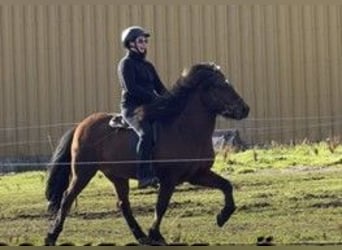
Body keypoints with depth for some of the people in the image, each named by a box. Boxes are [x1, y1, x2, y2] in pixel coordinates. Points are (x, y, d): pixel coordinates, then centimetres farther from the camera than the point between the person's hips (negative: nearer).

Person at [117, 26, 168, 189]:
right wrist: (154, 98, -22)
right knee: (146, 131, -33)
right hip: (132, 107, -8)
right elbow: (131, 88, -15)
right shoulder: (126, 64, -3)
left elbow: (160, 87, 17)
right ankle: (144, 175, -39)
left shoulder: (148, 66, 20)